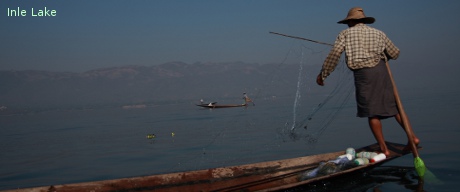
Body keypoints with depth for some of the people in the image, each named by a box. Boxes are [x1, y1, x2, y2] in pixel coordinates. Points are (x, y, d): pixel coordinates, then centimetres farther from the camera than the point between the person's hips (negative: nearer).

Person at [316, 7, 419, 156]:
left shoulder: (346, 33, 11)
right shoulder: (378, 33, 20)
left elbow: (334, 54, -1)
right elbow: (395, 54, 21)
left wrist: (323, 73, 5)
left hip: (362, 73, -3)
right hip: (381, 70, 3)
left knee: (372, 113, 1)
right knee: (394, 106, 14)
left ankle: (384, 149, 3)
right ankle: (412, 136, 9)